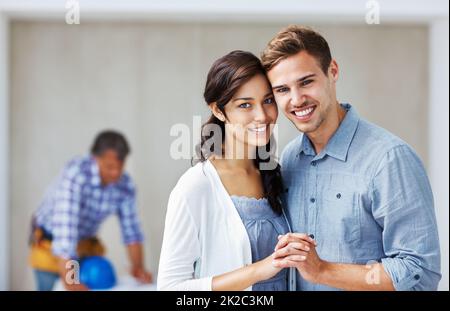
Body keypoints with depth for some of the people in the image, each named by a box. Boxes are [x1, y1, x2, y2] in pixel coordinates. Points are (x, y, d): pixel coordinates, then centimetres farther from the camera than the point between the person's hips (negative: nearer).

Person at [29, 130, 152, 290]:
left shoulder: (125, 185, -13)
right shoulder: (75, 173, -31)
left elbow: (131, 229, -5)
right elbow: (65, 224, -39)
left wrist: (138, 267, -21)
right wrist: (68, 279, -45)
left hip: (86, 245, 5)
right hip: (50, 243, -5)